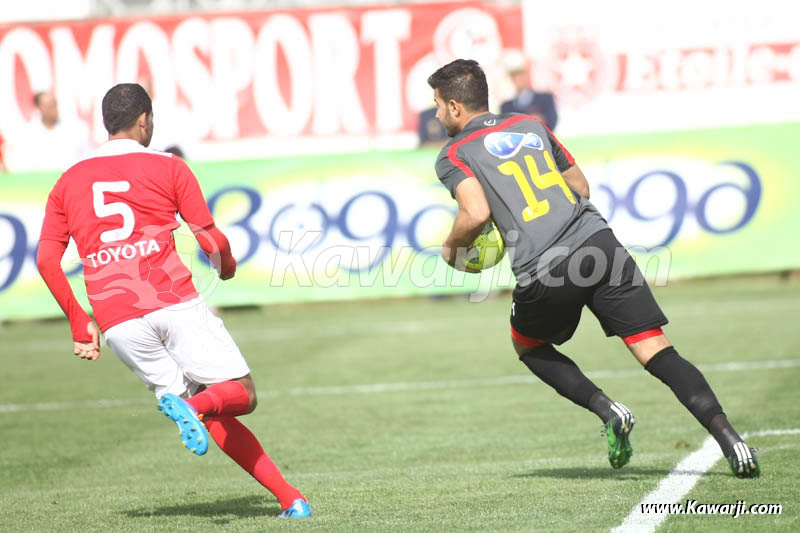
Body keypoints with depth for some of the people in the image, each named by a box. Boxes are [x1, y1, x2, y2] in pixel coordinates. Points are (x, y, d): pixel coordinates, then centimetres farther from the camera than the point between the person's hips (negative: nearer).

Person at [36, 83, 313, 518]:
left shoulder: (69, 182, 16)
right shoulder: (168, 168, 6)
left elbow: (47, 259, 10)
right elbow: (211, 240, 2)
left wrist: (80, 324, 17)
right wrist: (226, 266, 25)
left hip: (117, 322, 4)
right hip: (175, 303, -4)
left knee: (211, 415, 10)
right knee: (241, 396, 3)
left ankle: (288, 497, -5)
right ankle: (190, 404, -31)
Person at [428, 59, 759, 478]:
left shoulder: (453, 155, 7)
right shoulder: (530, 125, 23)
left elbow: (476, 214, -11)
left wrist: (451, 249, 9)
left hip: (543, 274, -4)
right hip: (599, 244, 4)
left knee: (527, 344, 27)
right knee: (656, 350, 0)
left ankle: (607, 410, 7)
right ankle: (727, 434, -17)